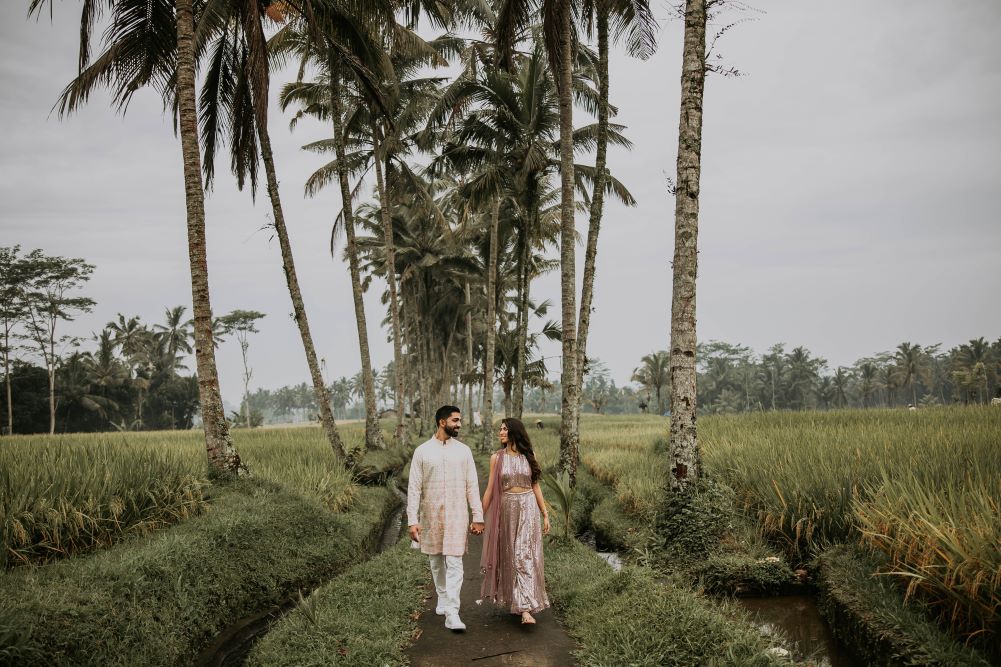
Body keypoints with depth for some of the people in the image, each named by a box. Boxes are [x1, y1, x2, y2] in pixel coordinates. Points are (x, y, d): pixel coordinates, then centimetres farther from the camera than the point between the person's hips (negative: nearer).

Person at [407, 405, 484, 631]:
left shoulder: (463, 451, 3)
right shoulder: (422, 451, -1)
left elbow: (472, 486, 4)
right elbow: (414, 488, -2)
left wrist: (478, 517, 0)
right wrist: (412, 521, -8)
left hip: (457, 515, 0)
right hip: (431, 515, 1)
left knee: (454, 563, -7)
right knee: (436, 562, 14)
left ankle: (451, 613, -9)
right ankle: (443, 598, 35)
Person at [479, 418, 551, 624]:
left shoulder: (528, 456, 3)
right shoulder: (497, 457, 2)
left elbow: (535, 486, 7)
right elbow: (490, 488, 4)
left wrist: (545, 514, 4)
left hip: (528, 508, 0)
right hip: (506, 509, 0)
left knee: (525, 556, -6)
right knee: (509, 556, 8)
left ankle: (525, 608, -9)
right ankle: (514, 600, 25)